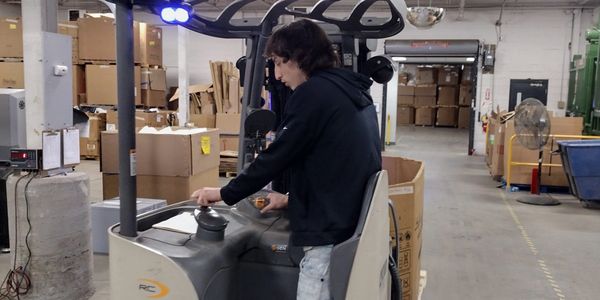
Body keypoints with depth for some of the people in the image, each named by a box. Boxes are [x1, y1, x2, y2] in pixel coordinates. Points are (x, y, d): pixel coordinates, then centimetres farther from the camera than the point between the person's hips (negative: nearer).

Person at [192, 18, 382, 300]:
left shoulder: (313, 92, -13)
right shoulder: (352, 89, 14)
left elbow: (277, 155, -12)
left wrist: (225, 194, 1)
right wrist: (292, 198, 22)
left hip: (332, 231, -9)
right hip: (358, 223, 9)